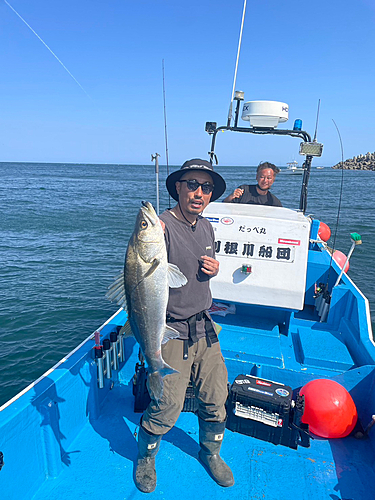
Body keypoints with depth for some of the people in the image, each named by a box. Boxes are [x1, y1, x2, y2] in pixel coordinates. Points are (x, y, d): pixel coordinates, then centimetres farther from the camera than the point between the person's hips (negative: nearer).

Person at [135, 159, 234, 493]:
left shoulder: (206, 228, 6)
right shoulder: (161, 226, -18)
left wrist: (214, 270, -1)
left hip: (205, 328, 7)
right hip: (172, 332, -6)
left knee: (216, 398, 16)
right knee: (167, 409, 3)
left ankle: (210, 453, 46)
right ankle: (145, 458, 37)